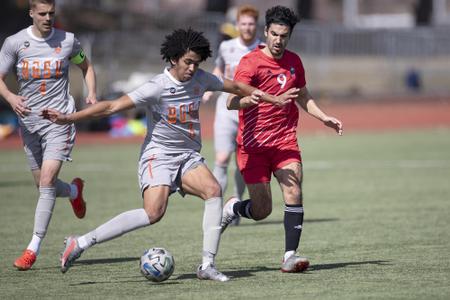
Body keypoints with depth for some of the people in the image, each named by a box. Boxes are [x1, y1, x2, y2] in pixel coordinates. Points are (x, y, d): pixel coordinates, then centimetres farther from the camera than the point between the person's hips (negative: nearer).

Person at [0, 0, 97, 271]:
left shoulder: (67, 41, -1)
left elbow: (86, 66, 17)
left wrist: (92, 93, 0)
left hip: (59, 120, -3)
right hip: (29, 121, 3)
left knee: (47, 181, -16)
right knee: (44, 185, 12)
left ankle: (34, 247, -14)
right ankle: (75, 191, 49)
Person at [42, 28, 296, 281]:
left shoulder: (201, 79, 2)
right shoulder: (157, 87, -16)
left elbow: (236, 87, 19)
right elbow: (112, 106, -19)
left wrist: (274, 98, 24)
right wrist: (68, 118, -26)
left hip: (189, 156, 6)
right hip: (158, 156, -6)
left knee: (214, 190, -23)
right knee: (154, 212, -26)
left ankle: (207, 265, -19)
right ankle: (81, 242, -20)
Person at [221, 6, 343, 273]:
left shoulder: (294, 61, 9)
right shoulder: (251, 62, -10)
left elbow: (303, 97, 26)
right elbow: (232, 102, -21)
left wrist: (324, 117, 12)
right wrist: (251, 98, -42)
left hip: (285, 141, 4)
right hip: (254, 144, -4)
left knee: (294, 193, -18)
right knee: (261, 210, -2)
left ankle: (290, 256, -15)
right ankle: (231, 208, 32)